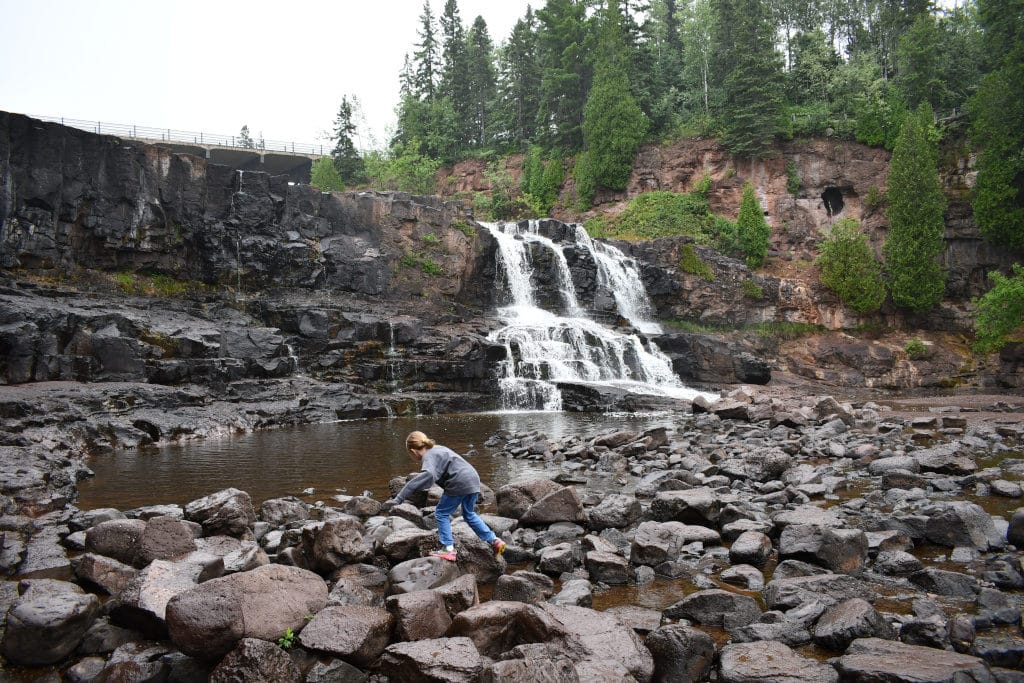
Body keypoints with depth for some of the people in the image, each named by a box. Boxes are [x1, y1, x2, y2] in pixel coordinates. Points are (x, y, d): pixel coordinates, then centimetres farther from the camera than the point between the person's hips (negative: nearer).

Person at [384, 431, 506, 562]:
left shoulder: (428, 457, -10)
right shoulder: (438, 448, 20)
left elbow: (427, 475, -32)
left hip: (459, 483, -9)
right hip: (473, 479, 9)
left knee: (441, 513, 9)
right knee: (469, 515, 25)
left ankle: (448, 548, 8)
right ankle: (494, 540, 23)